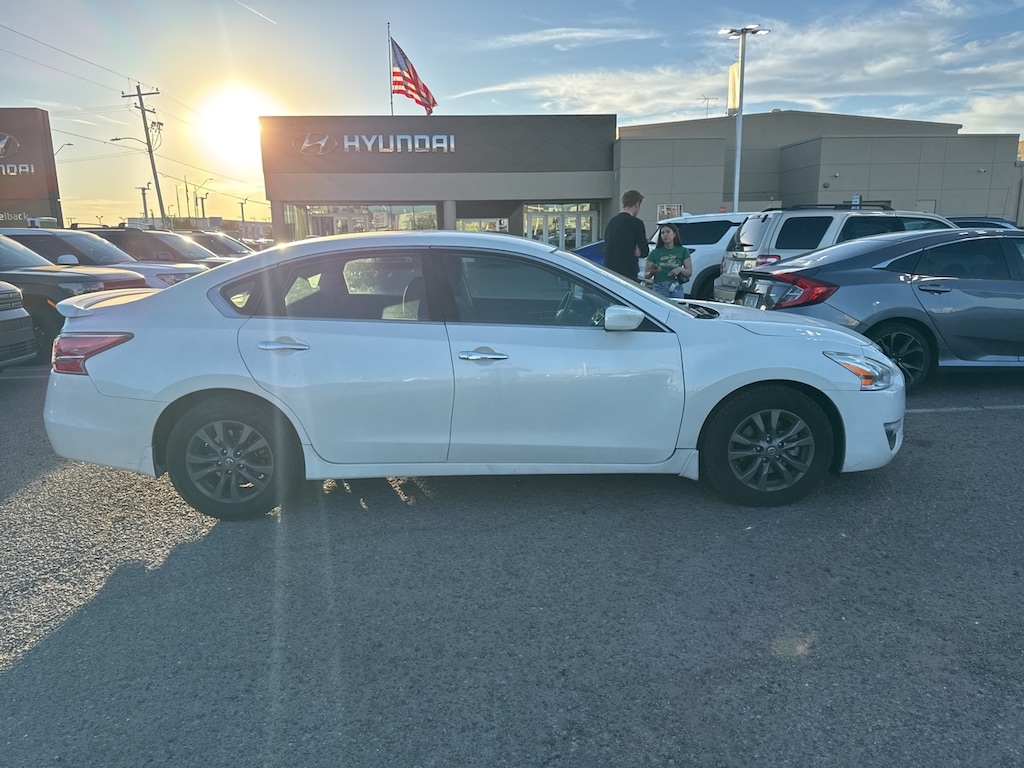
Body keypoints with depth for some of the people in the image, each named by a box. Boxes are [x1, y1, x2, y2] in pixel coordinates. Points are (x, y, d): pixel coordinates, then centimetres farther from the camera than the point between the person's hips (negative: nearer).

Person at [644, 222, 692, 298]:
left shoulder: (683, 251, 9)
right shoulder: (655, 253, 6)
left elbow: (689, 272, 8)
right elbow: (646, 275, 7)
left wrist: (680, 269, -12)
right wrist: (652, 272, -14)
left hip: (676, 289, 1)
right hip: (659, 289, -1)